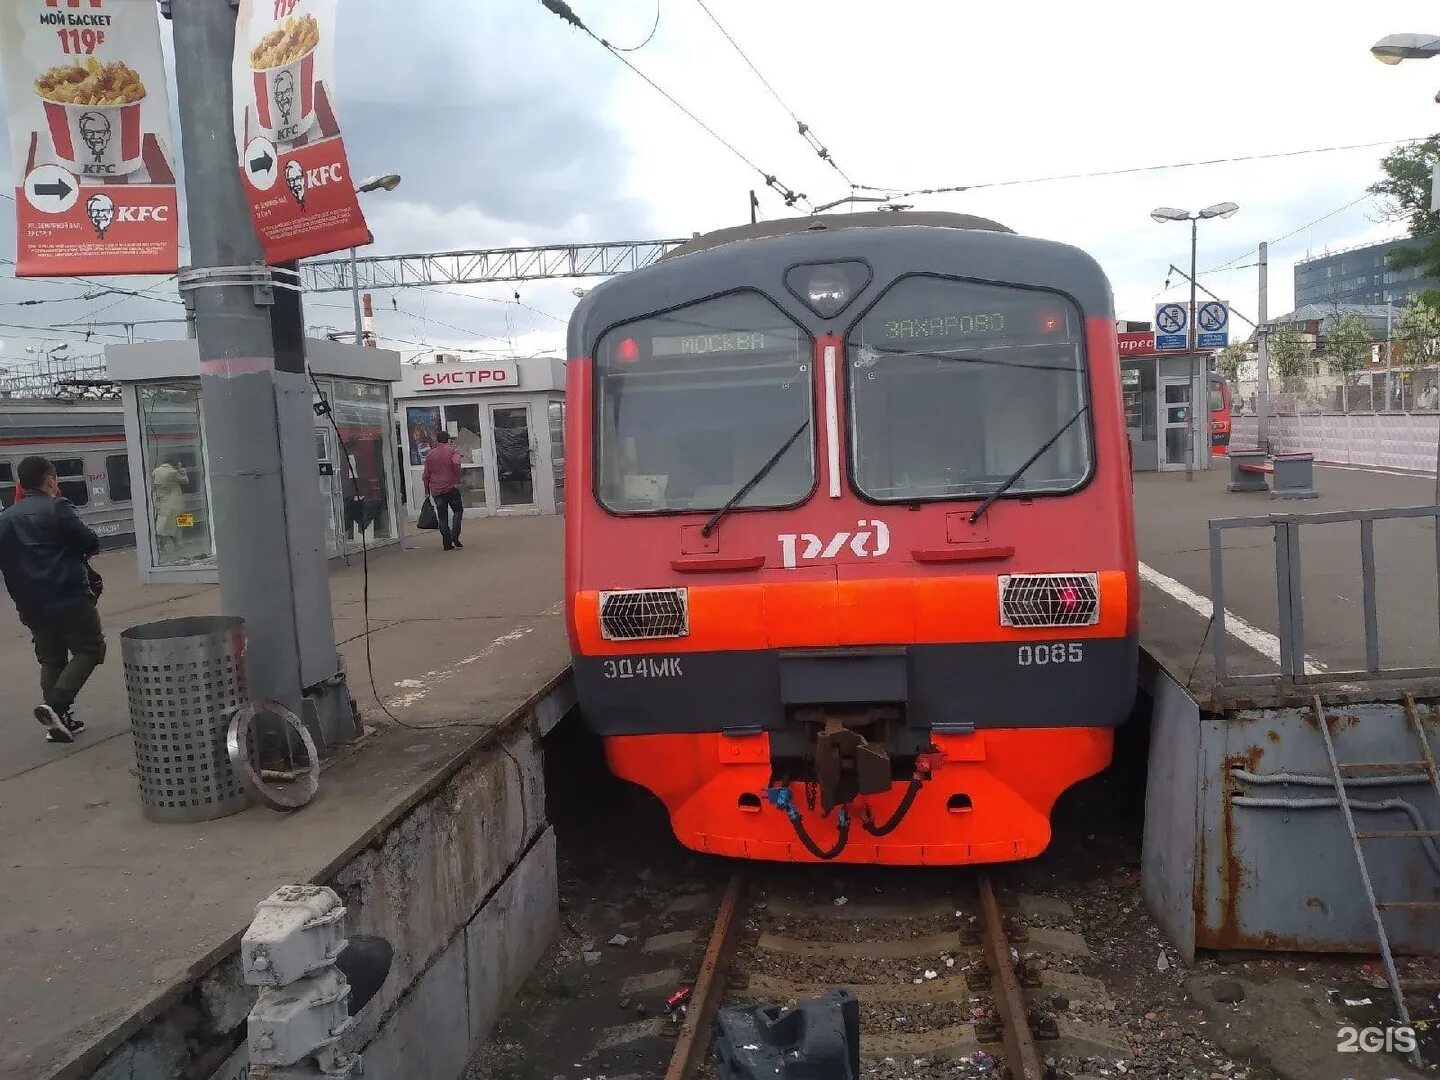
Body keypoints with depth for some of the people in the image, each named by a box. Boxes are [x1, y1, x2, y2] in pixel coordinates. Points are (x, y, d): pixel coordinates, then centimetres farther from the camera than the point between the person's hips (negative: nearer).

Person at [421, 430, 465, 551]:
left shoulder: (430, 455, 11)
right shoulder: (453, 451, -1)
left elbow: (425, 475, 11)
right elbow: (456, 463, -23)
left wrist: (427, 491, 19)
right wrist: (457, 480, -14)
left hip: (436, 491, 3)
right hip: (451, 488, -3)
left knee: (442, 517, 7)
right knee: (458, 511, 12)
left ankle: (447, 543, 5)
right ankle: (454, 536, -5)